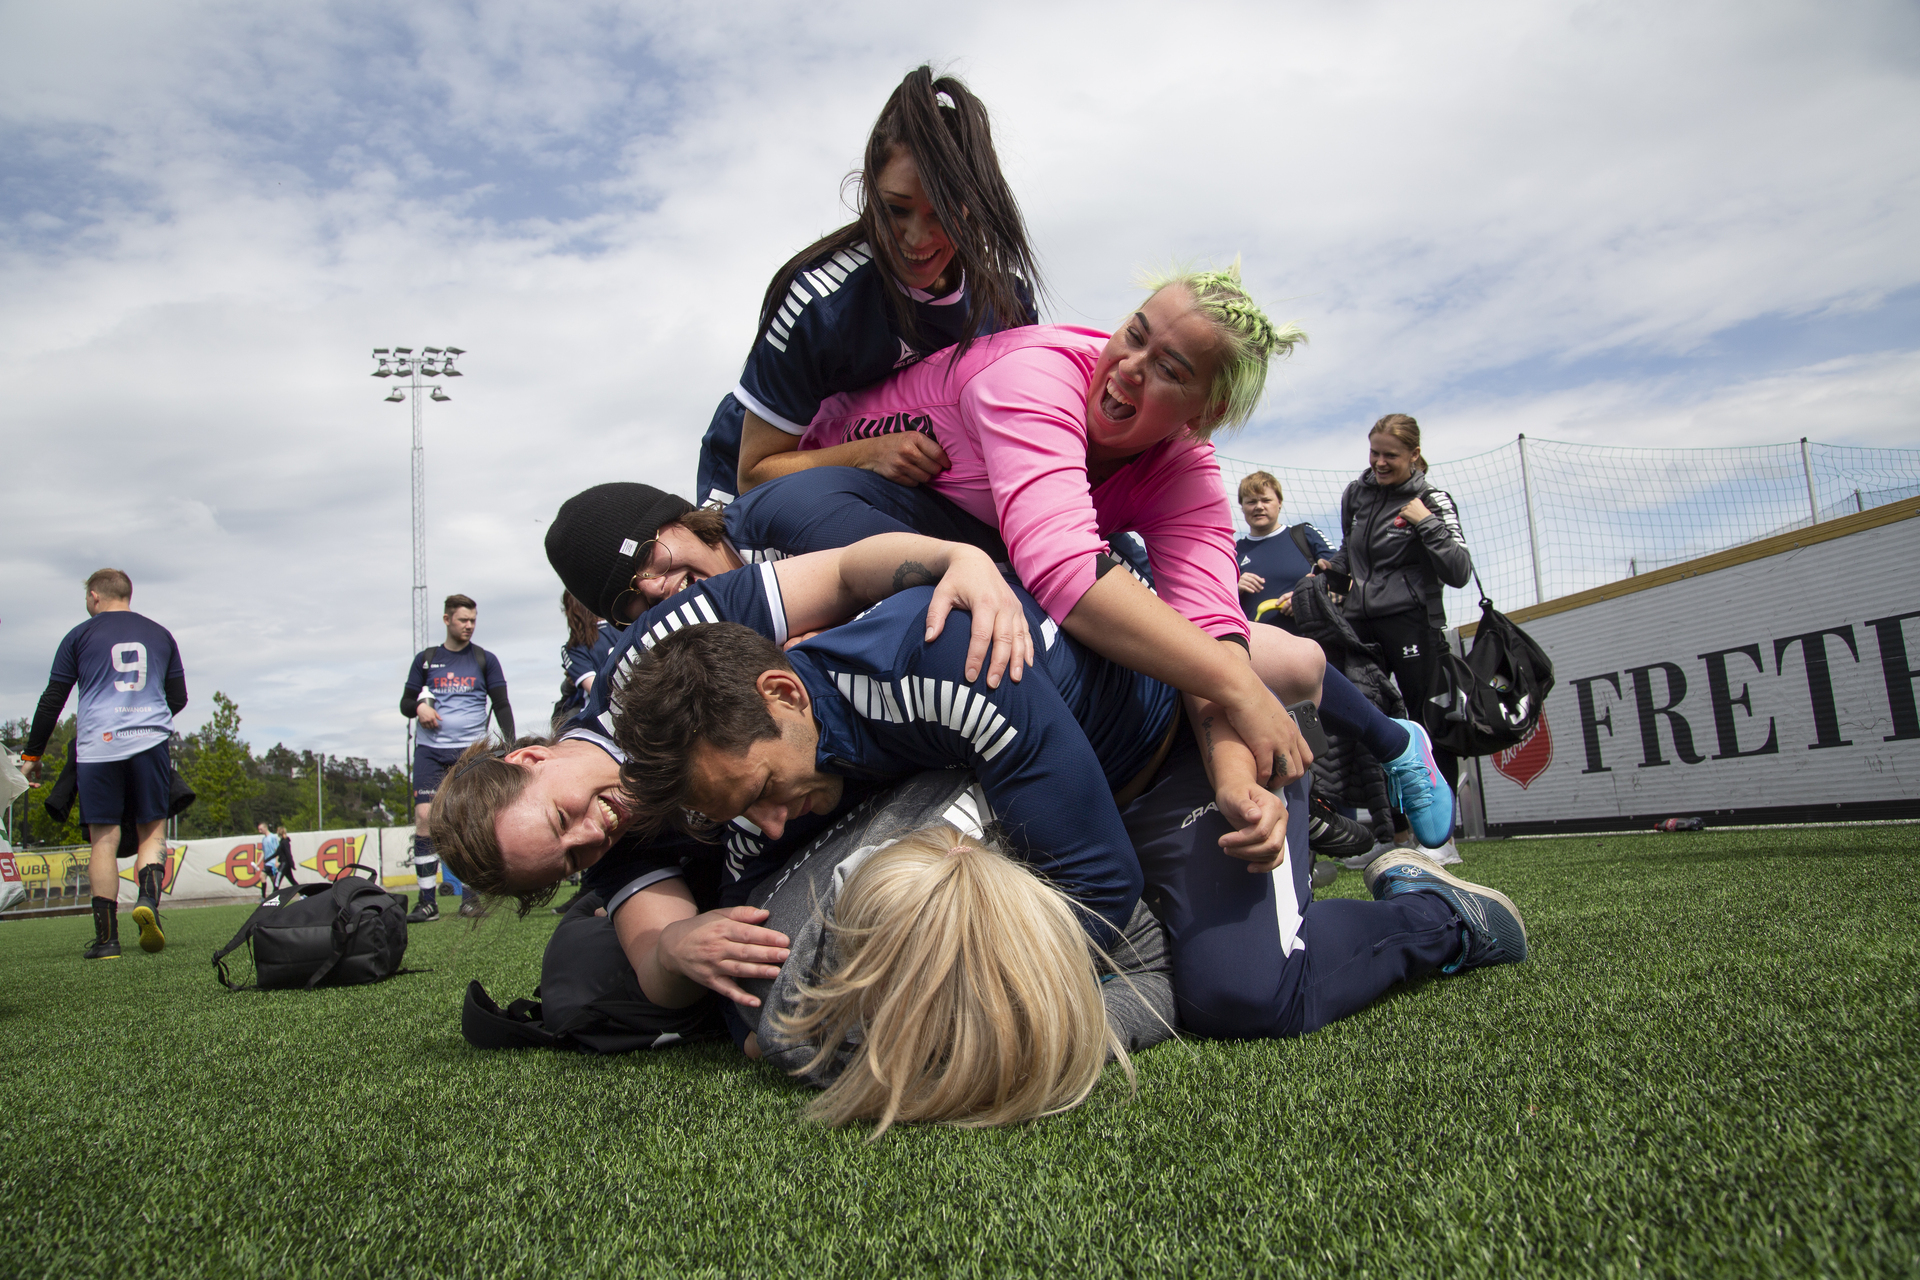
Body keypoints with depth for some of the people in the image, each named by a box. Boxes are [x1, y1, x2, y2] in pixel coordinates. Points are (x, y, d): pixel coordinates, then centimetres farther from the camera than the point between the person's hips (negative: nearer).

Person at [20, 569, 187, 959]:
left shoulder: (80, 636, 7)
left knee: (104, 839, 1)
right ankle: (149, 897, -19)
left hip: (99, 746, -1)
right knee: (152, 831, 8)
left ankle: (106, 937, 1)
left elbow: (52, 700, 7)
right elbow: (178, 698, 18)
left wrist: (32, 754, 15)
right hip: (151, 743, 1)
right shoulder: (160, 635, 14)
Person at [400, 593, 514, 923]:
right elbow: (405, 702, 16)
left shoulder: (485, 660, 9)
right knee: (425, 816, -11)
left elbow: (501, 705, 6)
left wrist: (510, 744, -7)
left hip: (472, 750, -1)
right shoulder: (425, 659, 12)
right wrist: (419, 707, -9)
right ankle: (427, 903, -7)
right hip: (430, 750, 1)